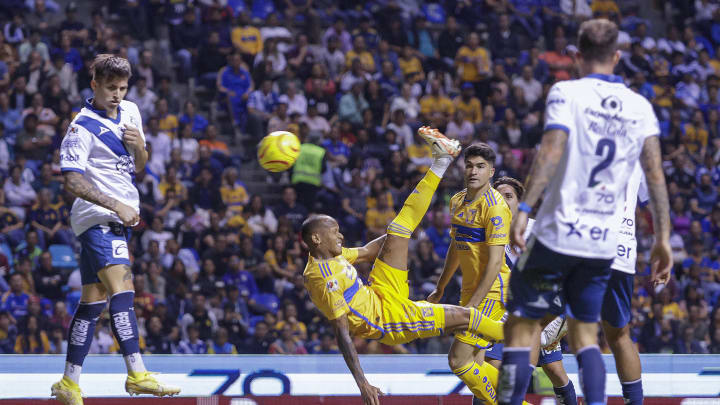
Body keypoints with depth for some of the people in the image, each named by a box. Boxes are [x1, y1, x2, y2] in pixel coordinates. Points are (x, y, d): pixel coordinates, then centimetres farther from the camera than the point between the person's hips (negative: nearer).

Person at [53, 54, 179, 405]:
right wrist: (117, 205, -26)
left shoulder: (130, 112, 13)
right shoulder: (82, 128, -11)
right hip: (97, 218, -8)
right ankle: (137, 374, -33)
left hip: (118, 220, 8)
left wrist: (139, 146, -1)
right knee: (122, 287, -23)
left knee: (93, 299, 8)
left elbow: (138, 167, 22)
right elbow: (72, 181, -18)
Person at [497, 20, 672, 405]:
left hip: (557, 233, -4)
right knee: (584, 334, 15)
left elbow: (551, 152, -18)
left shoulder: (566, 93, -4)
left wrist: (524, 207, -22)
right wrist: (662, 238, 3)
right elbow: (655, 174, 2)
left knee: (522, 329, 2)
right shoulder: (640, 107, 8)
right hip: (604, 243, 4)